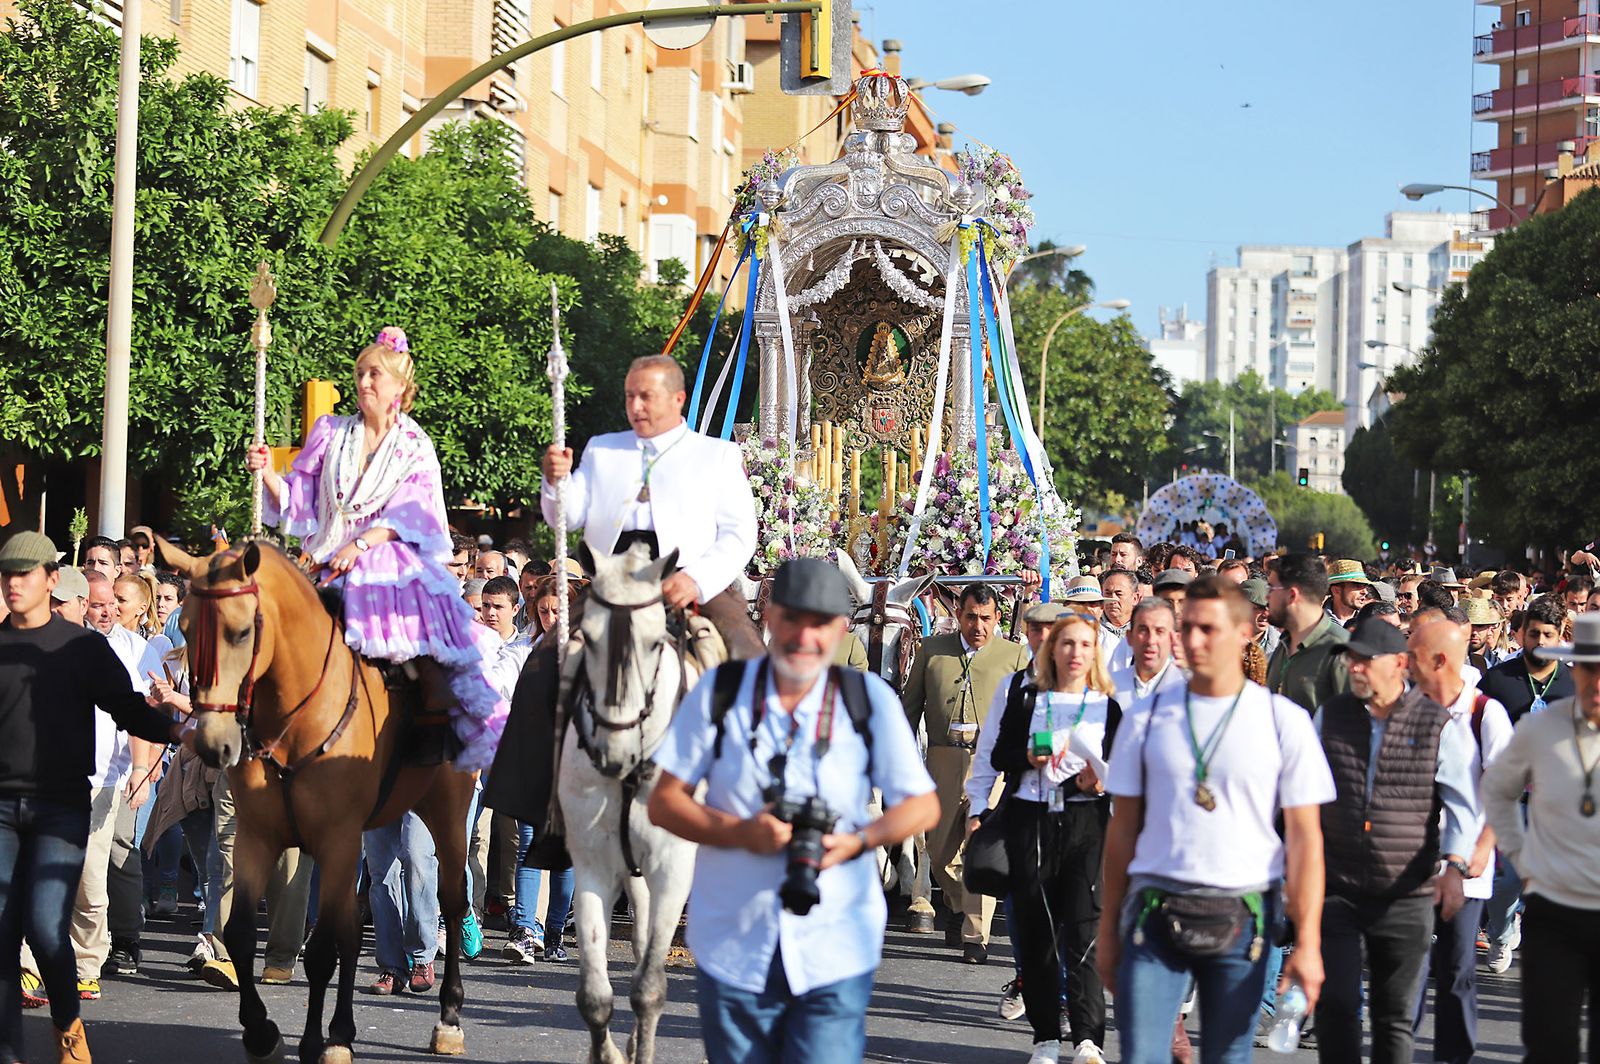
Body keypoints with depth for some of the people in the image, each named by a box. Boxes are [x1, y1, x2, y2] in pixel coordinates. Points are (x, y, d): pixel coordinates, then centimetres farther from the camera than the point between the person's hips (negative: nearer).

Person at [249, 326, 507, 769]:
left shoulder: (414, 447, 7)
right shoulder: (329, 433, 13)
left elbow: (408, 513, -4)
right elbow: (295, 499, 13)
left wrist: (361, 544, -19)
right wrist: (267, 473, -7)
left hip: (391, 558, -3)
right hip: (331, 564, 3)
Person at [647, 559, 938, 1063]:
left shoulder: (871, 699, 1)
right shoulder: (720, 691, 0)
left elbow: (923, 806, 5)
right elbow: (664, 802, 2)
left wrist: (859, 841, -14)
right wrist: (742, 832, -15)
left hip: (837, 958, -1)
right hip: (733, 950, 1)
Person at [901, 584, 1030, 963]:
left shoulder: (1014, 655, 9)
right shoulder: (931, 650, 13)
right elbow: (910, 706, 17)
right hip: (942, 760, 2)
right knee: (940, 851, 9)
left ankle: (975, 936, -5)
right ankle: (958, 907, 36)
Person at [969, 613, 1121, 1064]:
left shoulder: (1109, 705, 8)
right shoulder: (1022, 697, 10)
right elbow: (994, 754, 12)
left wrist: (1102, 779, -9)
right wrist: (1028, 757, -7)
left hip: (1087, 820, -2)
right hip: (1030, 819, 2)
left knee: (1084, 926, -12)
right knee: (1034, 928, 2)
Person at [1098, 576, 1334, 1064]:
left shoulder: (1284, 721, 0)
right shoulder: (1146, 716, 5)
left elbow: (1305, 837, -1)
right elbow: (1123, 828, 10)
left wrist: (1307, 942, -7)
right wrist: (1108, 930, 9)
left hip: (1242, 915, -1)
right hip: (1155, 912, 1)